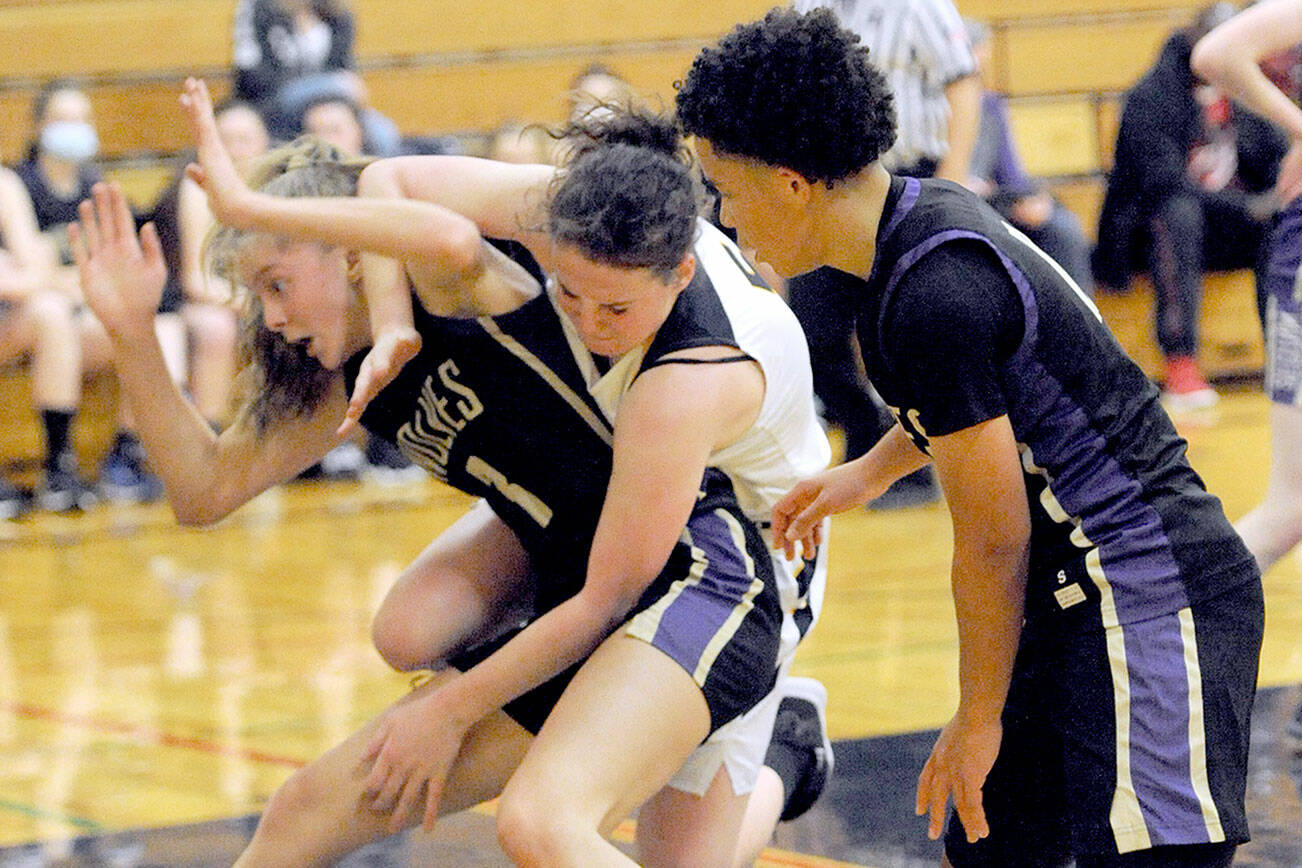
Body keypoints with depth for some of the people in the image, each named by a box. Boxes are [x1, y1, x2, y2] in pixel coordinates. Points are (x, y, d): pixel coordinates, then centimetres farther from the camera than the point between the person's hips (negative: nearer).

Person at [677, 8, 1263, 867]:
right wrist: (871, 470, 38)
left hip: (1151, 595, -11)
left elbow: (994, 542, -16)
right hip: (1084, 595, 11)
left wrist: (979, 719, -5)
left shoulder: (933, 298, -23)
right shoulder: (931, 209, 8)